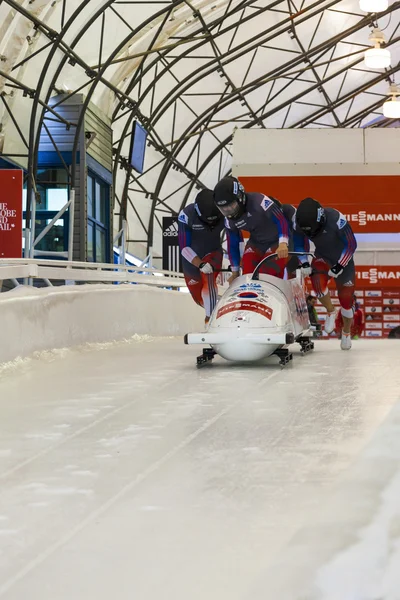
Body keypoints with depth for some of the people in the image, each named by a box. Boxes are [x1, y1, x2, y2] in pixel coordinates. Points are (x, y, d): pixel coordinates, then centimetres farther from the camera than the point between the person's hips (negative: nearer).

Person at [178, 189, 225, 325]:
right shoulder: (186, 215, -27)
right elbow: (184, 247, -25)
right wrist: (200, 264, -38)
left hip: (213, 254, -1)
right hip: (192, 258, 1)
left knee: (208, 278, -32)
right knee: (198, 296, 11)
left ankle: (210, 319, -33)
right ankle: (211, 310, 42)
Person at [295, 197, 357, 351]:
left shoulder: (335, 219, -33)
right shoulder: (301, 222, -19)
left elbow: (351, 244, -23)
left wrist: (340, 265, -28)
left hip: (343, 258, -3)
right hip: (322, 258, 3)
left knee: (346, 299, 3)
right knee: (317, 280, -29)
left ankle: (346, 332, 32)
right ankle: (330, 311, 1)